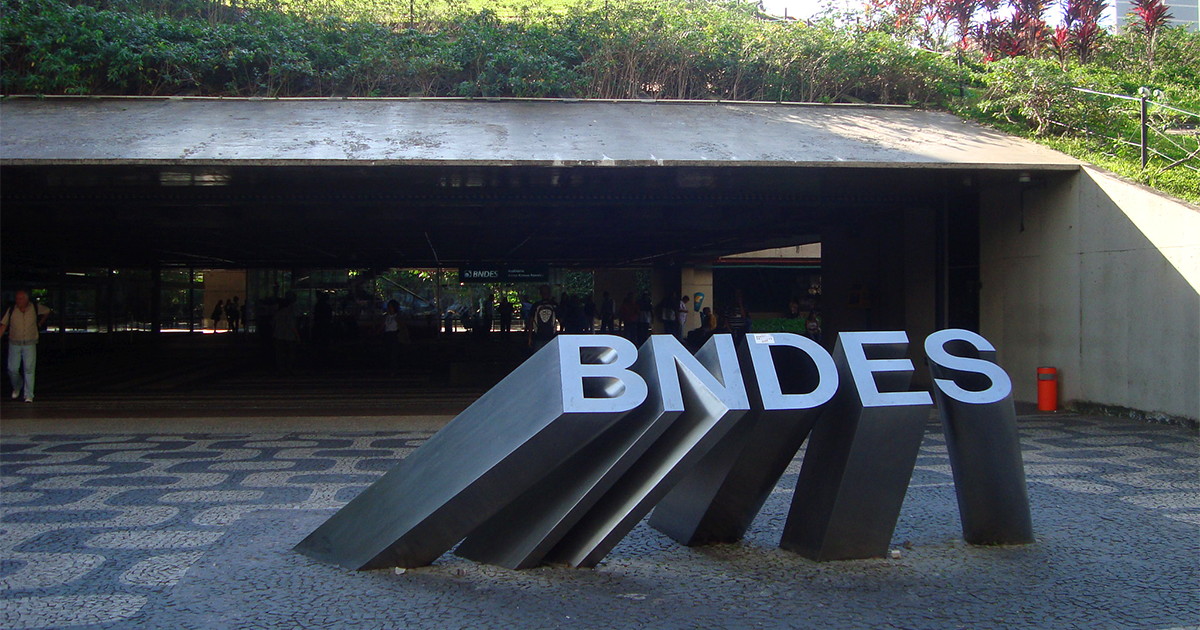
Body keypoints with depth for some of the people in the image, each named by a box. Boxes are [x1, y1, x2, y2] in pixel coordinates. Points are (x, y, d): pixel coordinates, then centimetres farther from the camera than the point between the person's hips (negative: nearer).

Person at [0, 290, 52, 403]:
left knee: (29, 369, -4)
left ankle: (29, 396, -1)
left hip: (30, 344, -1)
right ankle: (17, 387, 30)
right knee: (12, 369, 1)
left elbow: (48, 311, 20)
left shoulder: (35, 308, 0)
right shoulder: (11, 310, 0)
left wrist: (40, 323, 18)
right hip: (14, 344, 1)